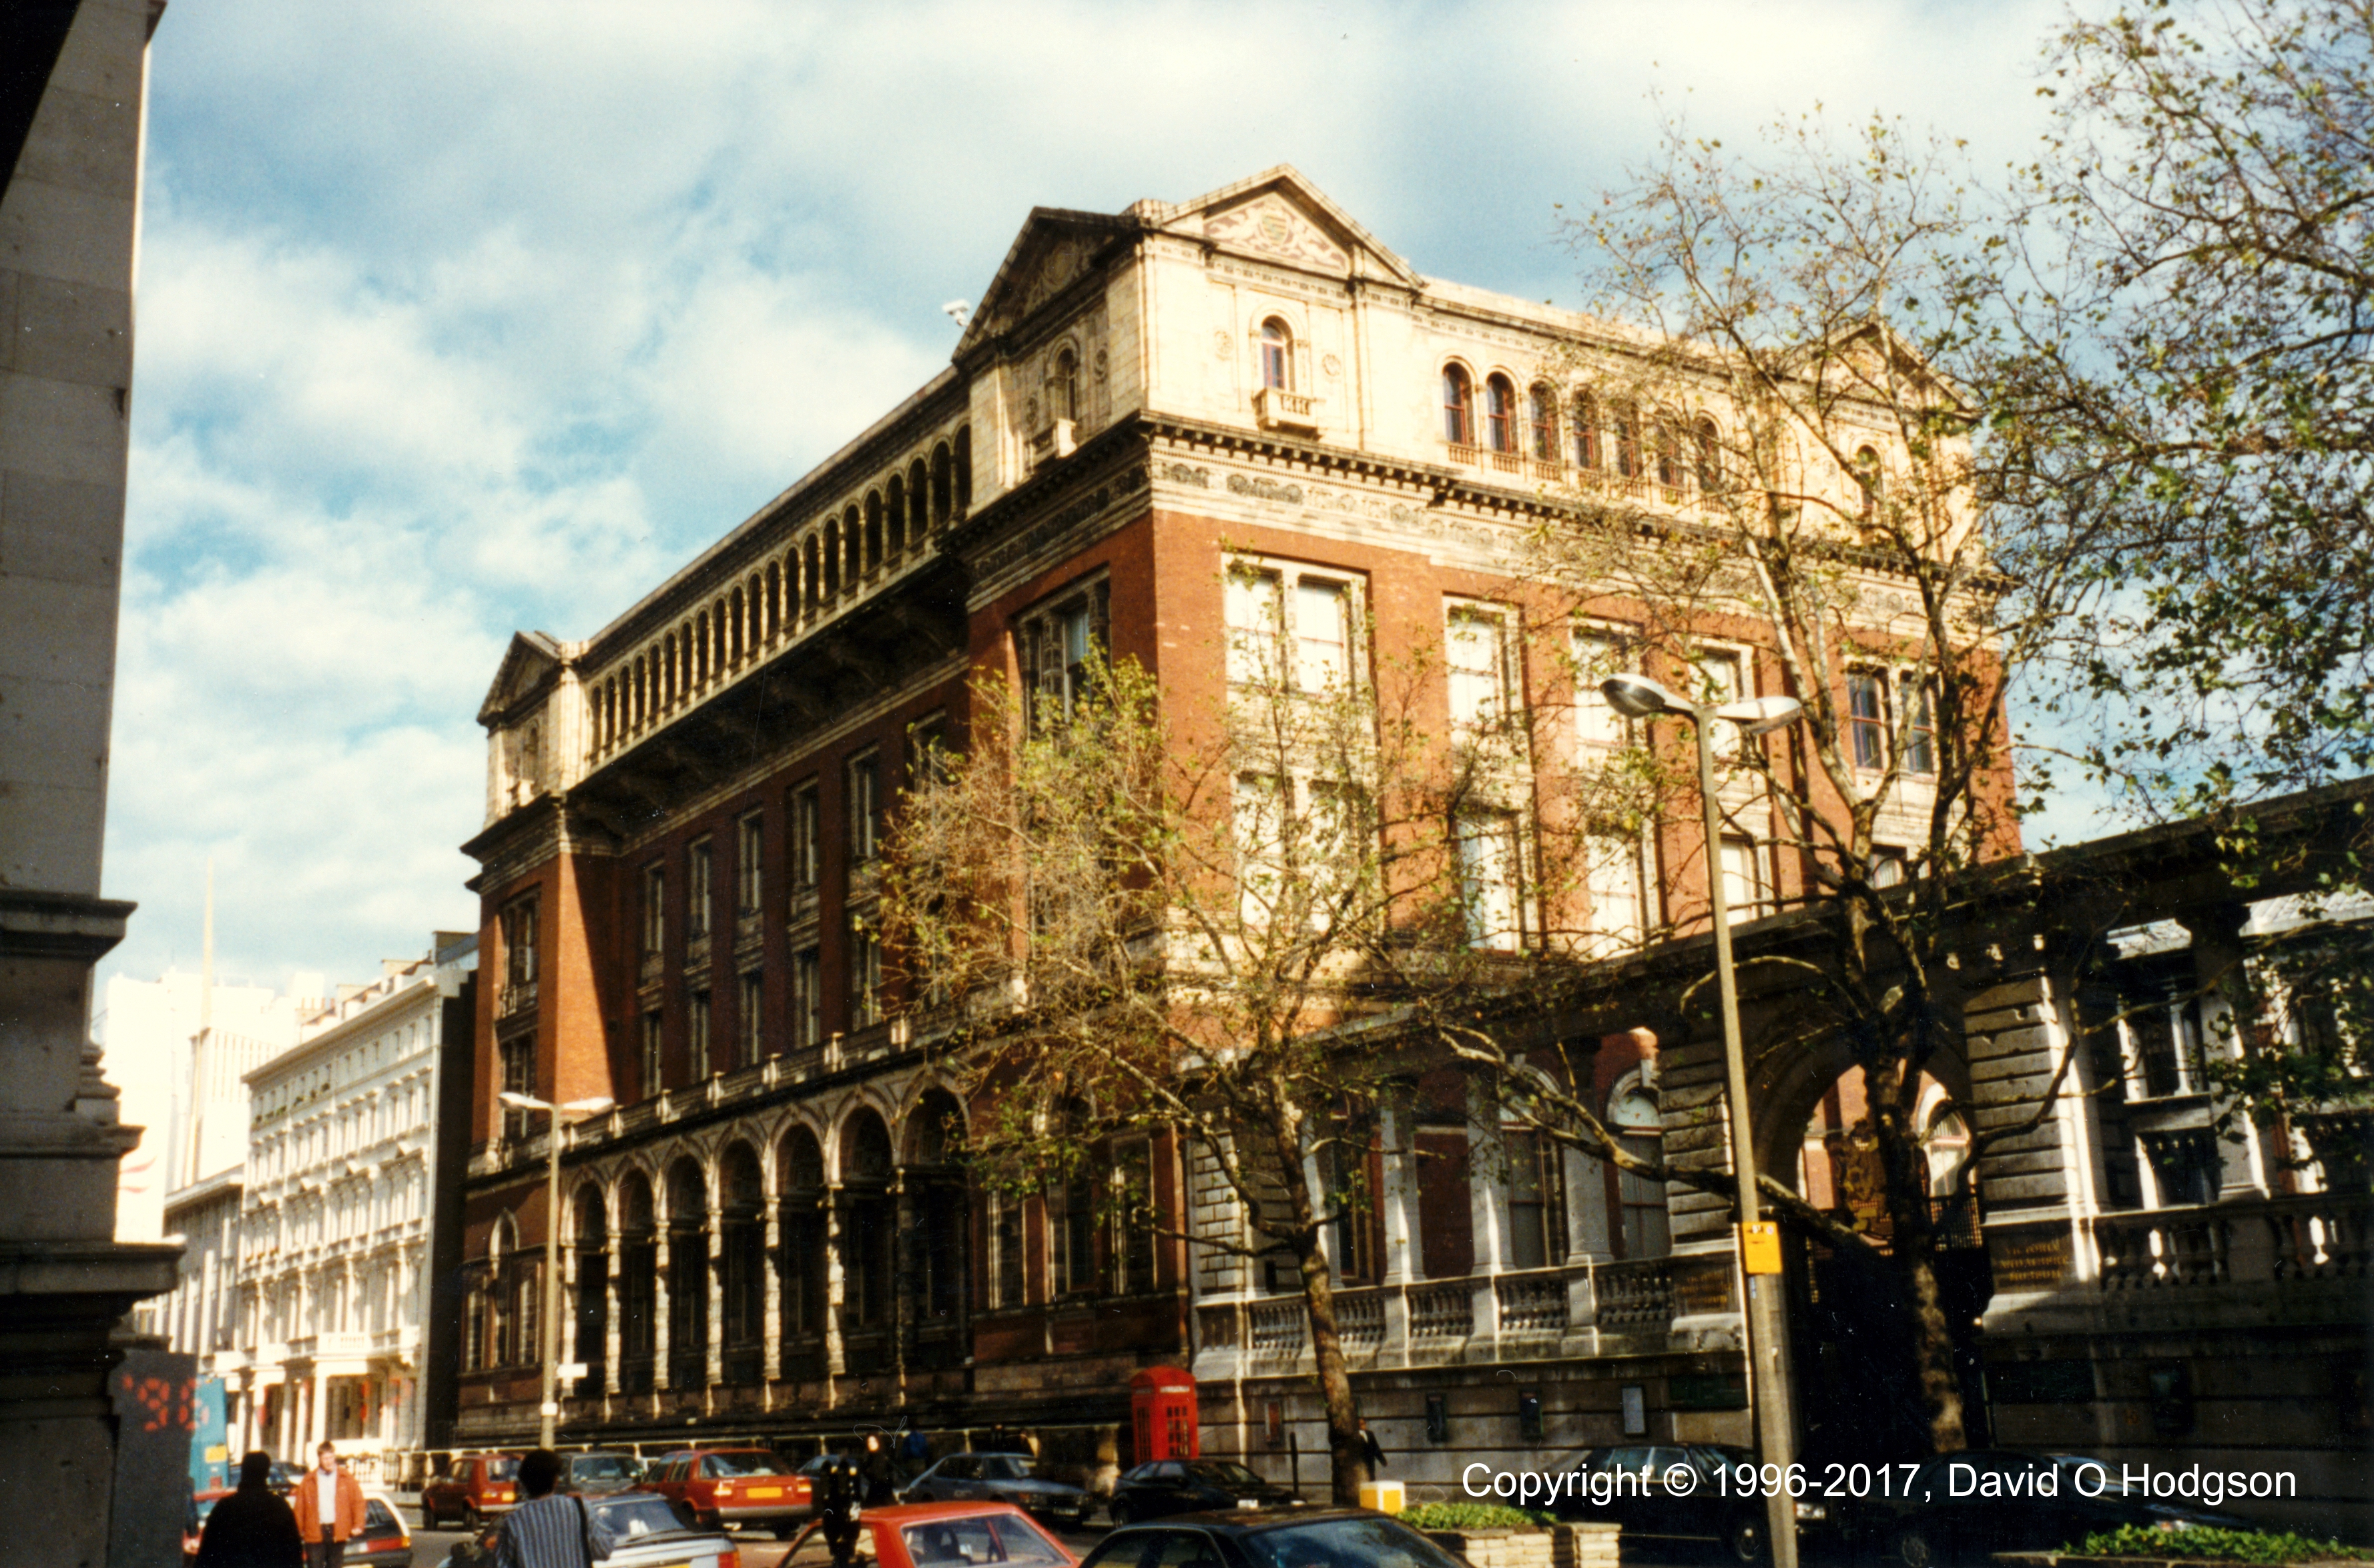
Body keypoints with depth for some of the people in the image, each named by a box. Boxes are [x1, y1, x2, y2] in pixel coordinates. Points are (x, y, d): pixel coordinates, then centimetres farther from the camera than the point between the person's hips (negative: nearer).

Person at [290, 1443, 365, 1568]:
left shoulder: (346, 1480, 7)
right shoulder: (309, 1481, 6)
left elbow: (358, 1502, 6)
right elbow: (300, 1506, 4)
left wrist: (358, 1525, -3)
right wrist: (299, 1529, -3)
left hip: (338, 1532, 1)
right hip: (315, 1532, -1)